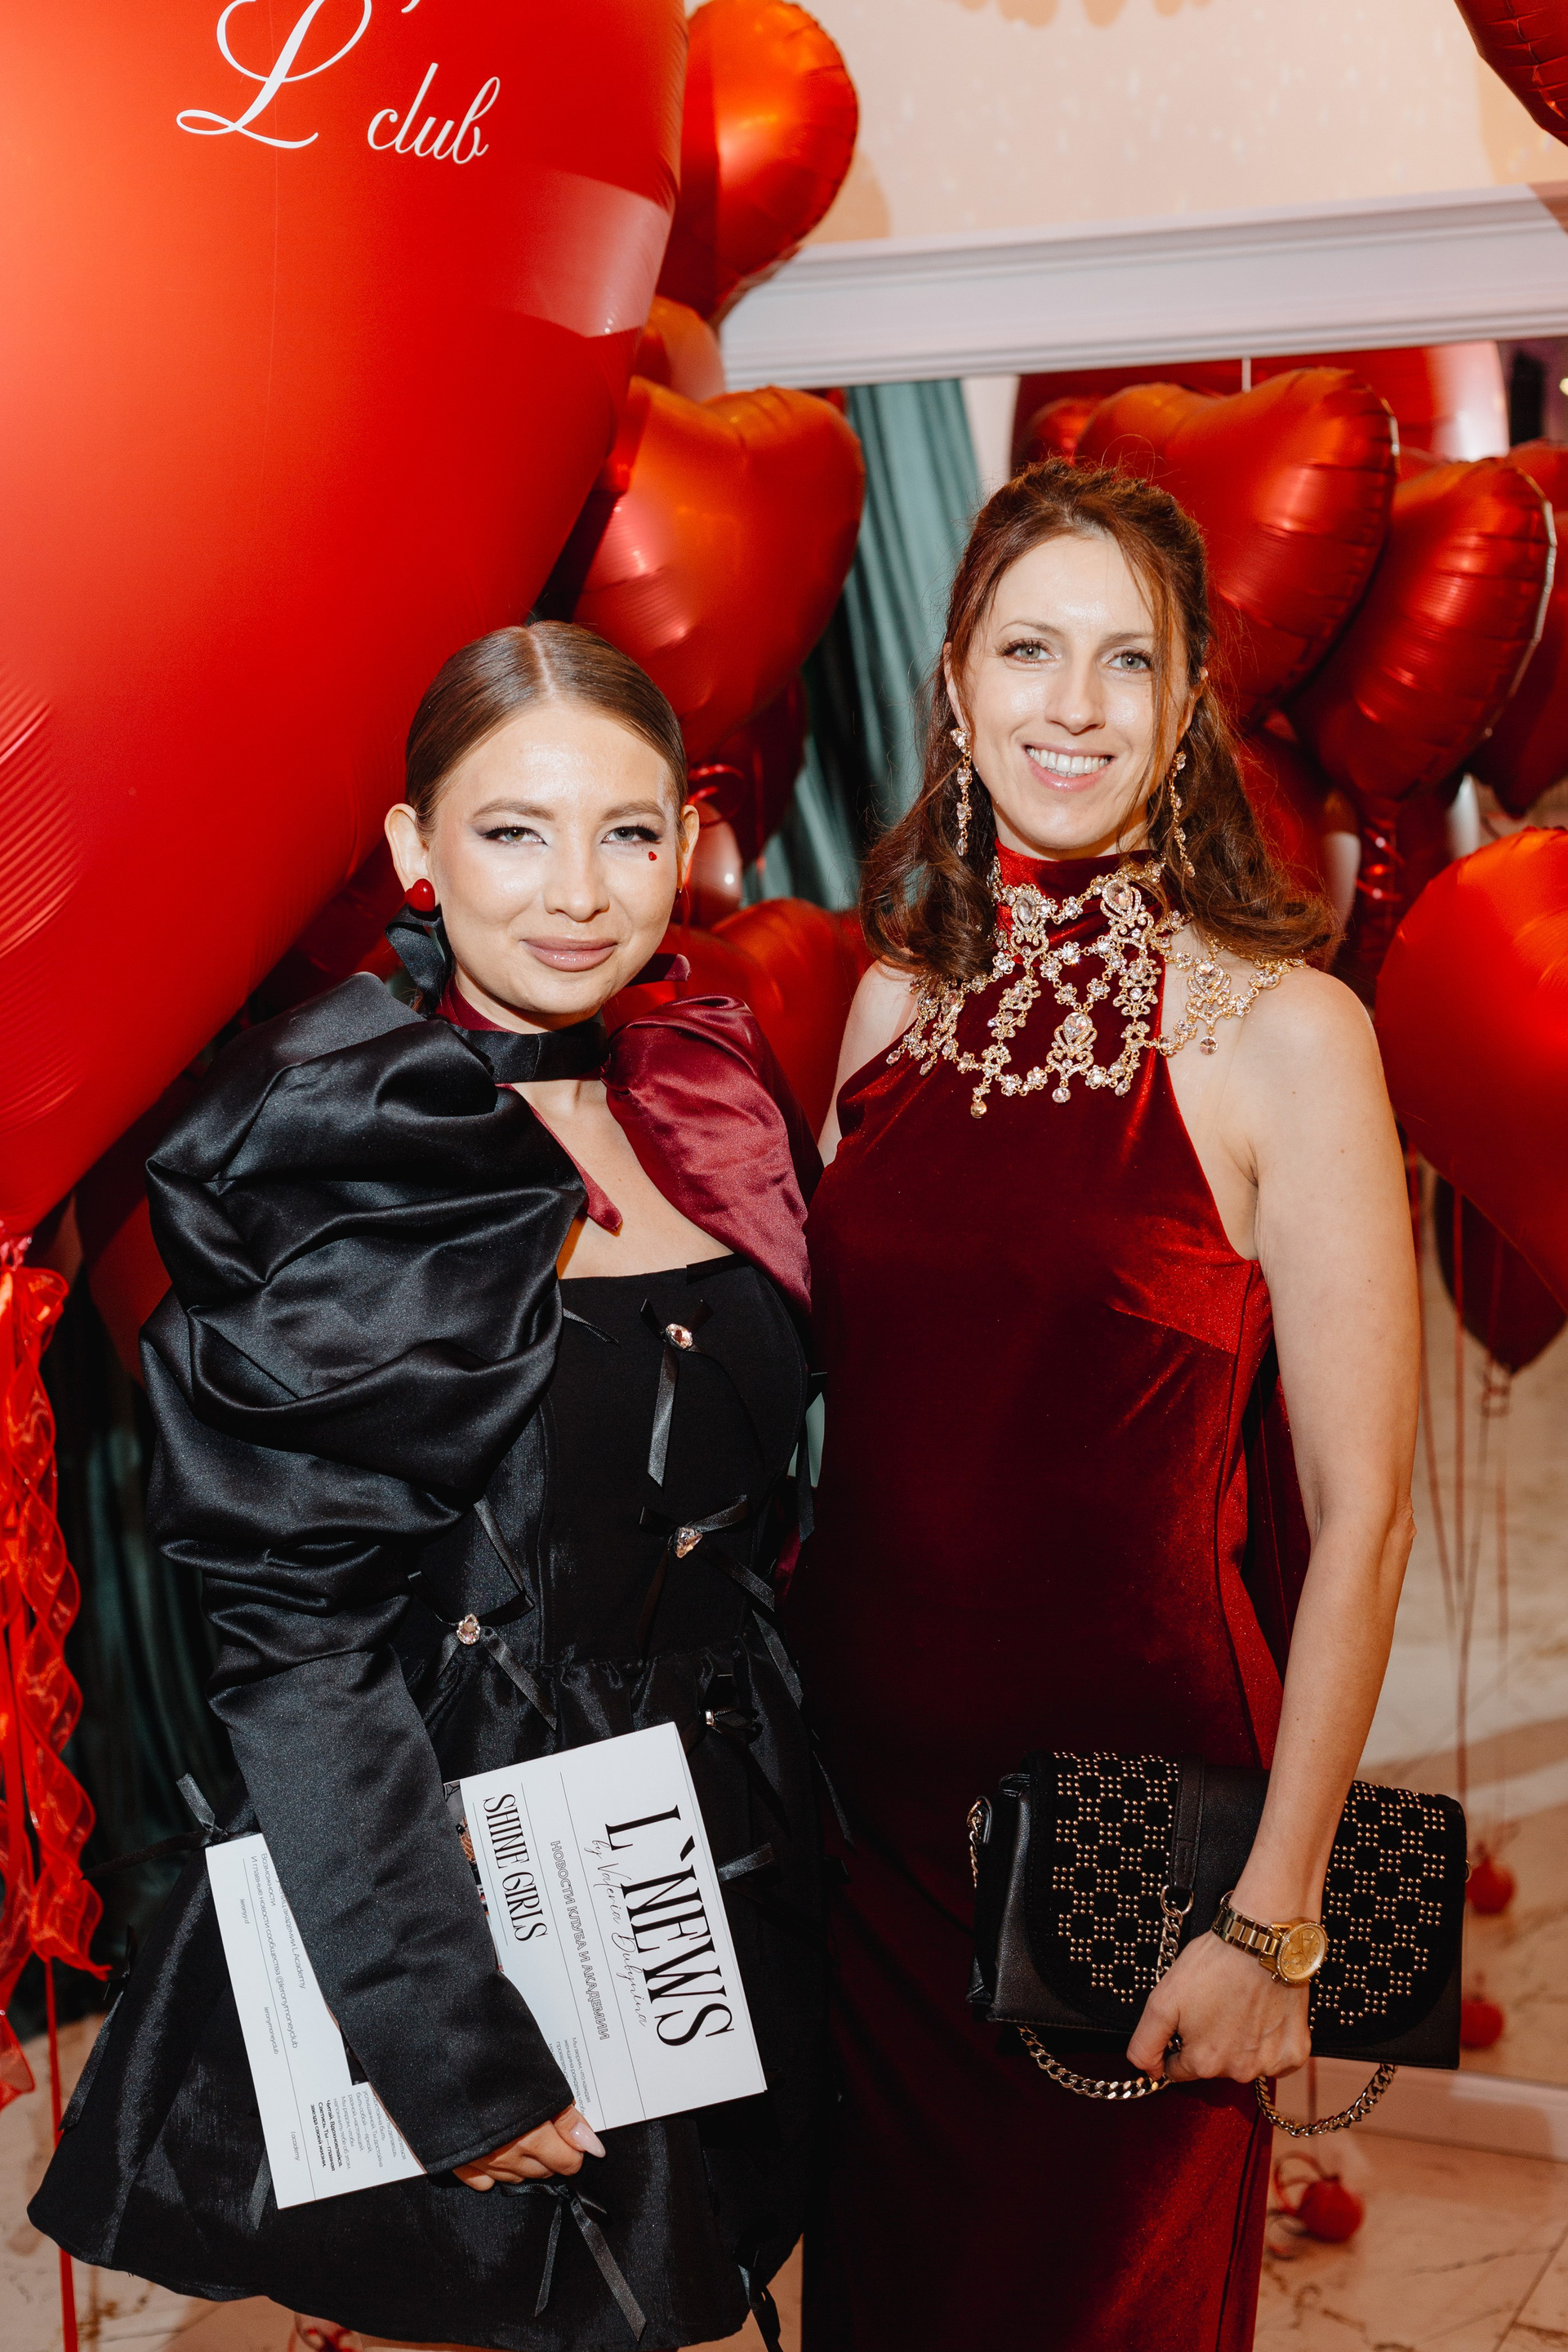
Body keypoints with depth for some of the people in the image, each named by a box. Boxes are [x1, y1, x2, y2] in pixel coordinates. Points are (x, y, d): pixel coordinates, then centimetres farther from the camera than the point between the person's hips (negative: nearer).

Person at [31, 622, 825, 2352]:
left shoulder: (722, 1098, 3)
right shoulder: (328, 1143, -14)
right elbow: (288, 1622, -17)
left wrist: (782, 1811, 8)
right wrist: (450, 2043, -19)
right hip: (430, 1867, -5)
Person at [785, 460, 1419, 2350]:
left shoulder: (1281, 1032, -13)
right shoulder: (899, 1000, 1)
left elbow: (1360, 1514, -13)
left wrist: (1275, 1911, -13)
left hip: (1130, 1771, -4)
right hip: (863, 1755, 4)